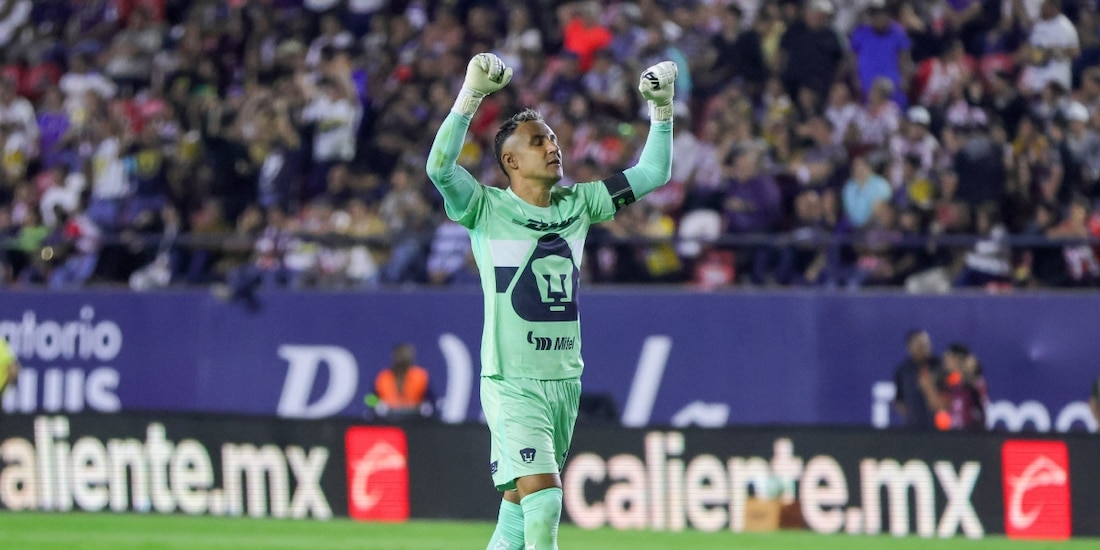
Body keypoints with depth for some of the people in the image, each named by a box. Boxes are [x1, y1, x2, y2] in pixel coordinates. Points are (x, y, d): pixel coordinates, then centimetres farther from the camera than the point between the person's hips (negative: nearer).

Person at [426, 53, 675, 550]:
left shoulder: (577, 205, 10)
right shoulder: (487, 210, -6)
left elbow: (653, 172, 16)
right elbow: (440, 168, -25)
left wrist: (662, 110, 4)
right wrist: (472, 95, -31)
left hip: (565, 380, 6)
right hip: (511, 383, -6)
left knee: (519, 509, 13)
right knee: (544, 501, -18)